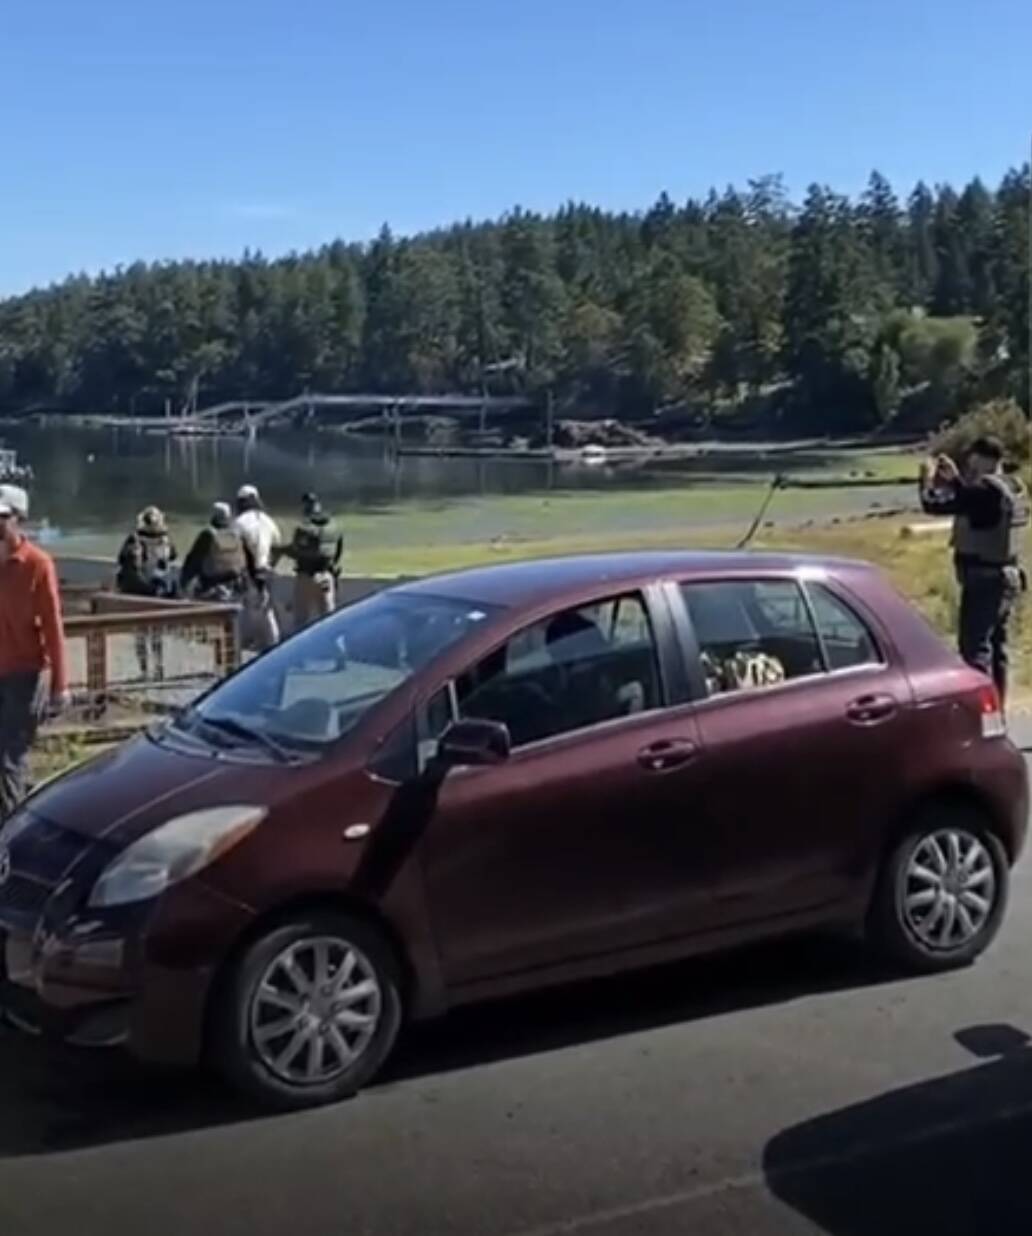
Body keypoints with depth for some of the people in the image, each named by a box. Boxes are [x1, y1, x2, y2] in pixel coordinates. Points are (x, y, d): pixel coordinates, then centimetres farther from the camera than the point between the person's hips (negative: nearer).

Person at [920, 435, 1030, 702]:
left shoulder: (985, 489, -21)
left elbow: (933, 505, -18)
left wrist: (928, 479, 0)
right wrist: (955, 478, 21)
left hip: (984, 579, -9)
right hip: (1007, 577, 9)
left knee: (975, 646, -7)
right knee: (997, 645, 16)